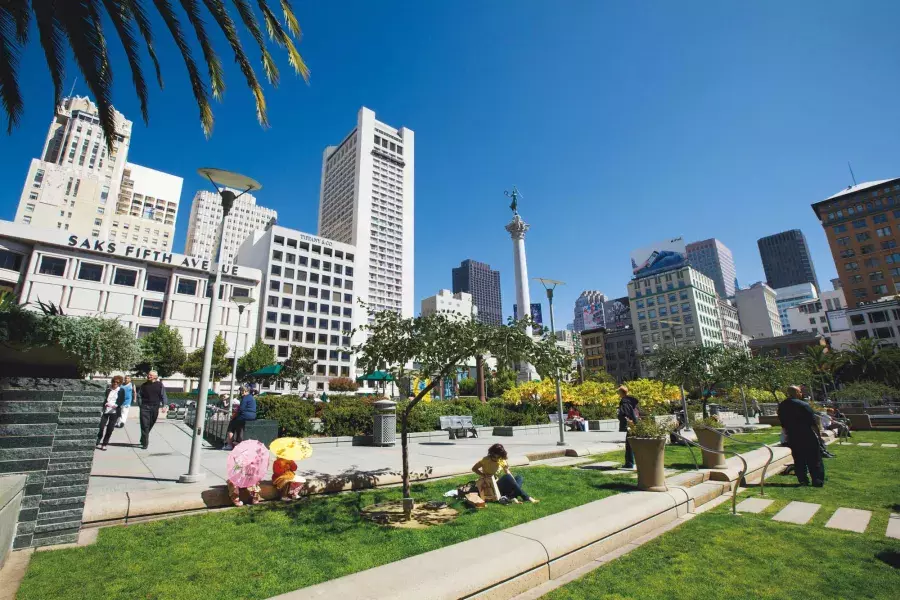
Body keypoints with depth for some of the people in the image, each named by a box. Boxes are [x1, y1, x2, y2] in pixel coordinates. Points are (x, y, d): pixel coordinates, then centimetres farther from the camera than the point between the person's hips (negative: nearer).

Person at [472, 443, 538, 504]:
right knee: (507, 477, -30)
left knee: (519, 477, -4)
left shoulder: (502, 461, 2)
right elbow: (474, 468, -11)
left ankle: (511, 497, -30)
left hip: (499, 483, 7)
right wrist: (484, 475, -23)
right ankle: (526, 498, -27)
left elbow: (508, 473, 3)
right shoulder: (486, 460, -13)